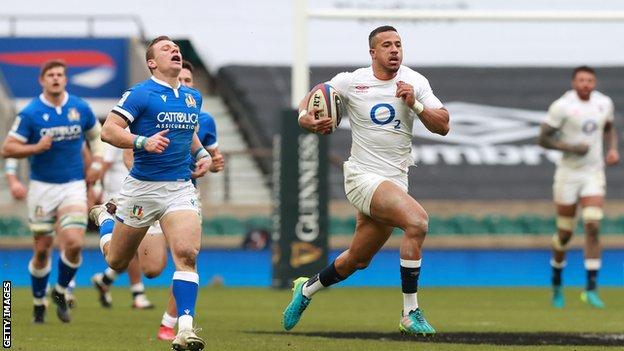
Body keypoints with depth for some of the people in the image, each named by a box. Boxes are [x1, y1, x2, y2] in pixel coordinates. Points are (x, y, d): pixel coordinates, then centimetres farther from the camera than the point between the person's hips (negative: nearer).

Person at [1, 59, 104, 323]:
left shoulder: (81, 108, 1)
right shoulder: (30, 113, -7)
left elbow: (96, 136, 20)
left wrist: (96, 163, 6)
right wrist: (36, 148, -21)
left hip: (74, 186, 1)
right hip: (42, 186, -1)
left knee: (74, 244, -15)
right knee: (42, 250, 3)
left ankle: (60, 292, 10)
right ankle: (39, 304, 22)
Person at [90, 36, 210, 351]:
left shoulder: (193, 97, 12)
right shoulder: (140, 94, -9)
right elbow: (109, 131, -15)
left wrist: (201, 153, 12)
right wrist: (143, 141, -28)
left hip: (181, 188, 3)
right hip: (142, 187, -3)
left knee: (187, 255, -20)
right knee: (117, 262, 14)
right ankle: (104, 218, 49)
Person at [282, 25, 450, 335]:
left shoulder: (415, 82, 3)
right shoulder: (352, 82, -5)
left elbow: (442, 126, -1)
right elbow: (313, 97, 11)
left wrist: (415, 104, -17)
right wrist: (305, 117, -11)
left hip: (396, 181, 5)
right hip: (363, 178, -5)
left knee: (357, 261, 16)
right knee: (417, 220, -29)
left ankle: (306, 289, 45)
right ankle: (410, 314, -23)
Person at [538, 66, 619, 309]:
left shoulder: (604, 103, 3)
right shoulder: (562, 106, -12)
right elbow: (543, 139, -10)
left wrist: (612, 149, 3)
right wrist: (571, 148, -21)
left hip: (594, 174, 3)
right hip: (568, 174, -3)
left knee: (593, 228, -14)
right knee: (564, 234, 6)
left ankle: (591, 289, -12)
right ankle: (557, 284, 30)